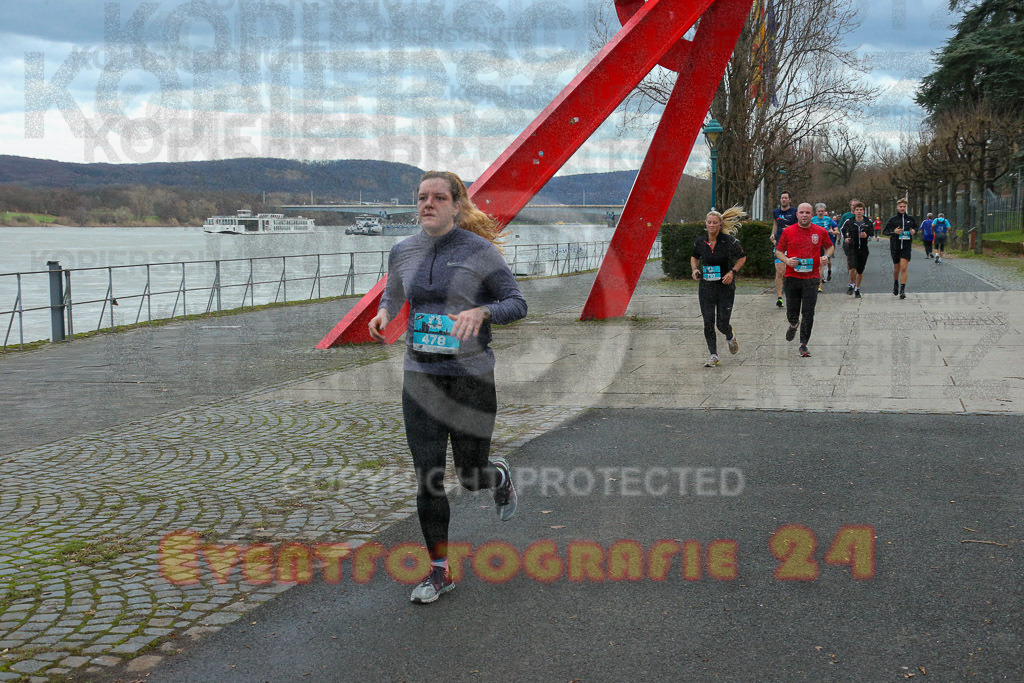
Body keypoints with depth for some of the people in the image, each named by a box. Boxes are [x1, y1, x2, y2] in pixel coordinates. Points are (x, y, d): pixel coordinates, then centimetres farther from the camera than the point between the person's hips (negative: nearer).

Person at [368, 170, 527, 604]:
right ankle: (440, 572, 15)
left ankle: (500, 477, 46)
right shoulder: (403, 252, 5)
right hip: (420, 377, 3)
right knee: (428, 480, 1)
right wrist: (383, 314, 0)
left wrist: (480, 312, -25)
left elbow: (517, 303, -5)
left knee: (471, 476, 8)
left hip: (471, 376, -3)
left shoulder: (480, 251, -8)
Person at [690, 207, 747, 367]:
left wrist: (732, 272, -11)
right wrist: (694, 269, 1)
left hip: (725, 287, -3)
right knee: (708, 322, -5)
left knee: (722, 323, -1)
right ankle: (714, 356, 5)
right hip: (706, 287, 3)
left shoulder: (729, 241, -9)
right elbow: (694, 257, 20)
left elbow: (742, 257, 2)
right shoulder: (700, 242, 1)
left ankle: (730, 337, 36)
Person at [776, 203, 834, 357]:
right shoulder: (788, 231, 2)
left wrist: (827, 256, 0)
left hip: (812, 277, 0)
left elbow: (830, 246, 20)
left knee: (808, 313, -5)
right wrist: (786, 260, -11)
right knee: (792, 312, 5)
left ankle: (803, 345, 4)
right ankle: (793, 325, 42)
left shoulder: (820, 231, 5)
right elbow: (778, 251, 9)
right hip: (792, 276, 0)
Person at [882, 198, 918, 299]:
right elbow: (884, 231, 1)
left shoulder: (910, 219, 5)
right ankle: (895, 283, 41)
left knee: (904, 268, -11)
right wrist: (893, 231, -17)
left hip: (906, 247, 0)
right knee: (896, 269, 11)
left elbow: (916, 227, 23)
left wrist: (914, 231, -1)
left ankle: (902, 290, -10)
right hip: (895, 247, 0)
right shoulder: (892, 219, 0)